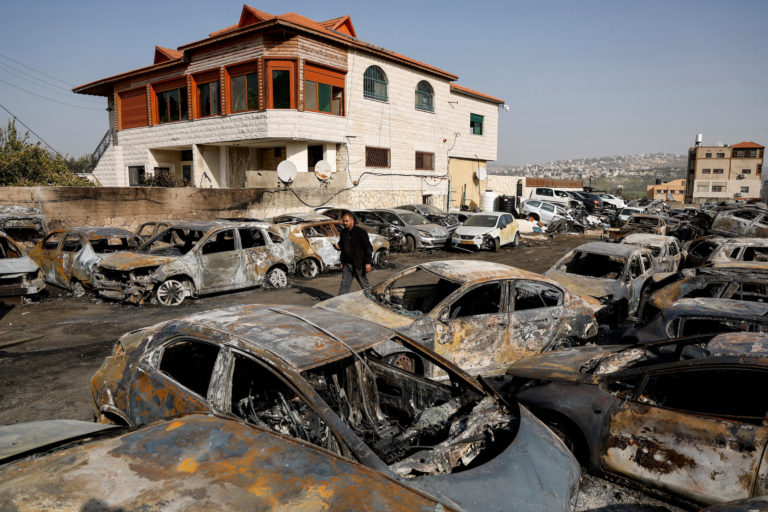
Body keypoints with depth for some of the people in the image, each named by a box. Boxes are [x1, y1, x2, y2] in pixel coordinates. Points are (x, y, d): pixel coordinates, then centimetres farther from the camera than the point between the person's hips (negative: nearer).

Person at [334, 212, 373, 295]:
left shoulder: (360, 232, -8)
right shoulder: (343, 233, 10)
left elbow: (368, 247, -9)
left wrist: (368, 262, -14)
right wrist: (338, 246, -3)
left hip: (358, 264, -5)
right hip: (346, 264, 5)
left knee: (365, 285, 6)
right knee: (344, 285, 5)